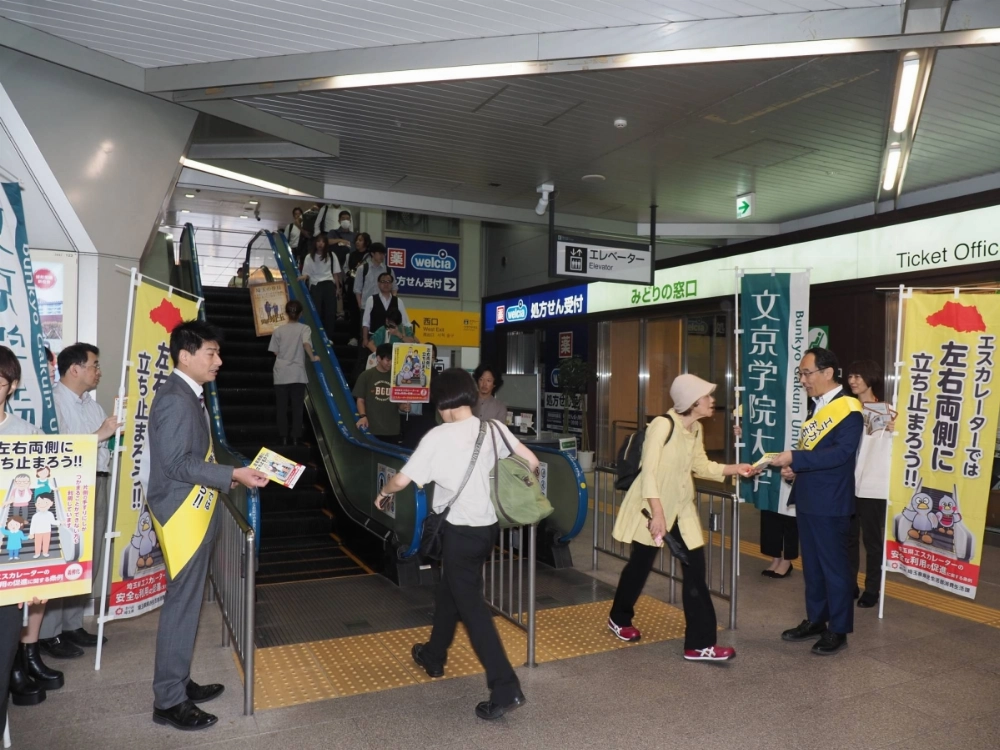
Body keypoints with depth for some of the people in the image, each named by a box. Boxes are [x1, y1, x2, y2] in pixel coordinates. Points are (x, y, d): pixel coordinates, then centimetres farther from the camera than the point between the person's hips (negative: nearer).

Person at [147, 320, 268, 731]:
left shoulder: (190, 395, 13)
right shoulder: (175, 399, -19)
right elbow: (177, 463, -24)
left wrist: (228, 475, 12)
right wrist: (232, 475, -24)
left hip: (195, 513, 10)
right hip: (181, 515, -10)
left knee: (187, 601, 17)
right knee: (181, 604, -1)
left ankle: (178, 682, 30)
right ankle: (168, 701, 11)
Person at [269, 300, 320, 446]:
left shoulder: (278, 330, 3)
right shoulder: (304, 328, -3)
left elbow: (275, 352, 4)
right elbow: (306, 343, -22)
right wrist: (312, 357, -10)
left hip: (281, 374, 2)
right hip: (298, 374, -1)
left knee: (282, 407, 7)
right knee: (297, 407, 5)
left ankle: (283, 437, 7)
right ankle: (296, 437, 4)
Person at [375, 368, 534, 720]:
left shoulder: (438, 437, -16)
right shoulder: (493, 428, -2)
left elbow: (401, 481, -13)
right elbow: (531, 462, -1)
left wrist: (383, 494, 9)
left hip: (461, 531, -7)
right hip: (488, 526, 7)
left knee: (471, 605, 1)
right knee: (449, 592, 24)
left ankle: (505, 689, -1)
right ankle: (433, 657, 43)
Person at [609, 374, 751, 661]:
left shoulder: (696, 429, 2)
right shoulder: (663, 425, -23)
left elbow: (701, 466, 12)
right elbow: (649, 472, -25)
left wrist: (735, 468, -1)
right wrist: (657, 513, -29)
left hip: (681, 507, 7)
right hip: (652, 506, -7)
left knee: (695, 568, 1)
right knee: (640, 564, 9)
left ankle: (700, 643, 9)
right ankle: (619, 618, 36)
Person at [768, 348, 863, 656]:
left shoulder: (848, 409, -14)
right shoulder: (816, 406, 12)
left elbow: (840, 453, -24)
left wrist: (795, 459, -25)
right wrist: (793, 467, 0)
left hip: (830, 504, -8)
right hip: (808, 499, 8)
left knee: (834, 566, 3)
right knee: (811, 564, 16)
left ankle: (838, 630, 16)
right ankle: (815, 621, 29)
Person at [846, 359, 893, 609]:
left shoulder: (886, 412, -4)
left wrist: (894, 432, -26)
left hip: (873, 486, -4)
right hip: (847, 484, 5)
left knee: (872, 540, 6)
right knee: (847, 538, 13)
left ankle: (872, 589, 18)